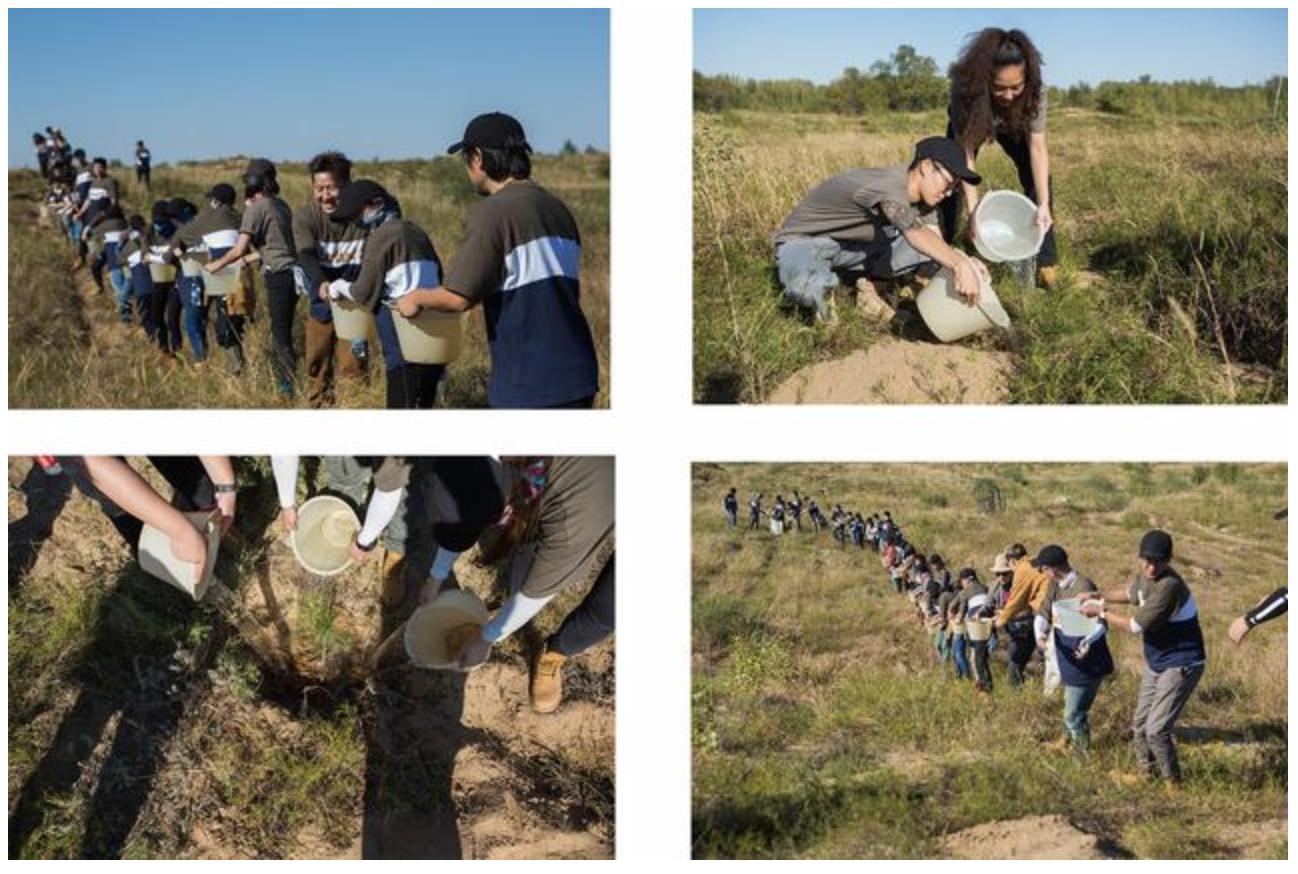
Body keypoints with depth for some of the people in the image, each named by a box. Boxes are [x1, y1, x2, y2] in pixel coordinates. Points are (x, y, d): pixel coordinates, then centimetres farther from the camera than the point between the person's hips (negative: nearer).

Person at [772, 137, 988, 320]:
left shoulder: (921, 191, -4)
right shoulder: (889, 186, -34)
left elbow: (936, 241, -12)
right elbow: (915, 232, -53)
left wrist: (964, 261, -35)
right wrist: (959, 265, -67)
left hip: (854, 244, 8)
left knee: (933, 250, -9)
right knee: (808, 288, -44)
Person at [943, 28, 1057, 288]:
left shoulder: (1034, 89, -39)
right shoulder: (965, 86, -43)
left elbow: (1037, 147, -35)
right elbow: (966, 153, -40)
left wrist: (1044, 204, -43)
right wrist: (972, 210, -45)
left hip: (1015, 126, 1)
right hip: (969, 122, -1)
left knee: (1038, 179, -12)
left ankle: (1046, 262, -4)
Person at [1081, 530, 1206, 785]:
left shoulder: (1169, 586, -29)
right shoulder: (1145, 576, -1)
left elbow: (1135, 626, -24)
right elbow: (1132, 594, 25)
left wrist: (1102, 612, -11)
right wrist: (1099, 597, 13)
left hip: (1181, 666, -9)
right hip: (1156, 663, 9)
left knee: (1156, 730, -12)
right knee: (1140, 723, 18)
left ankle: (1174, 783, 7)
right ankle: (1145, 772, 38)